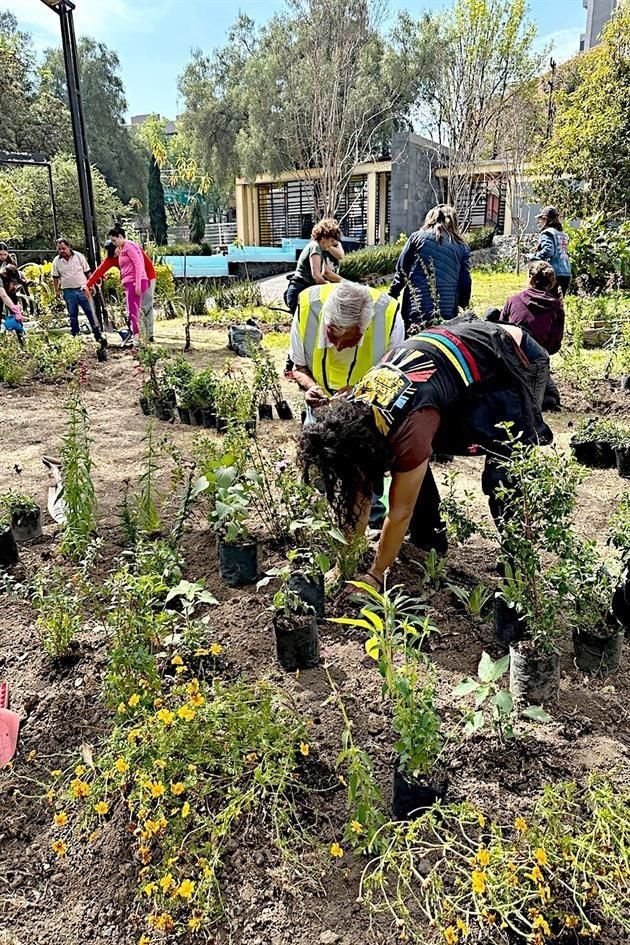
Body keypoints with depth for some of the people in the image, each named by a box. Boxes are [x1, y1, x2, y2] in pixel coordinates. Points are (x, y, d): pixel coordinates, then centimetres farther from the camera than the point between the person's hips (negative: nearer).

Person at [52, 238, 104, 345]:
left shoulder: (79, 256, 0)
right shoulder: (56, 261, 3)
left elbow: (87, 272, 4)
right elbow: (56, 277, 11)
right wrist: (56, 291, 10)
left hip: (83, 289, -1)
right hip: (68, 292, 1)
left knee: (91, 312, -2)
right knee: (73, 316, 8)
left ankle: (98, 335, 4)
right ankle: (74, 335, 18)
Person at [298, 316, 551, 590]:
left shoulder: (409, 428, -37)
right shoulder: (351, 411, -14)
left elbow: (400, 513, -24)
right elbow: (357, 496, -6)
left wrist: (374, 576, -13)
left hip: (518, 360, -7)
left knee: (503, 475, -15)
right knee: (411, 464, 1)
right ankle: (428, 538, 17)